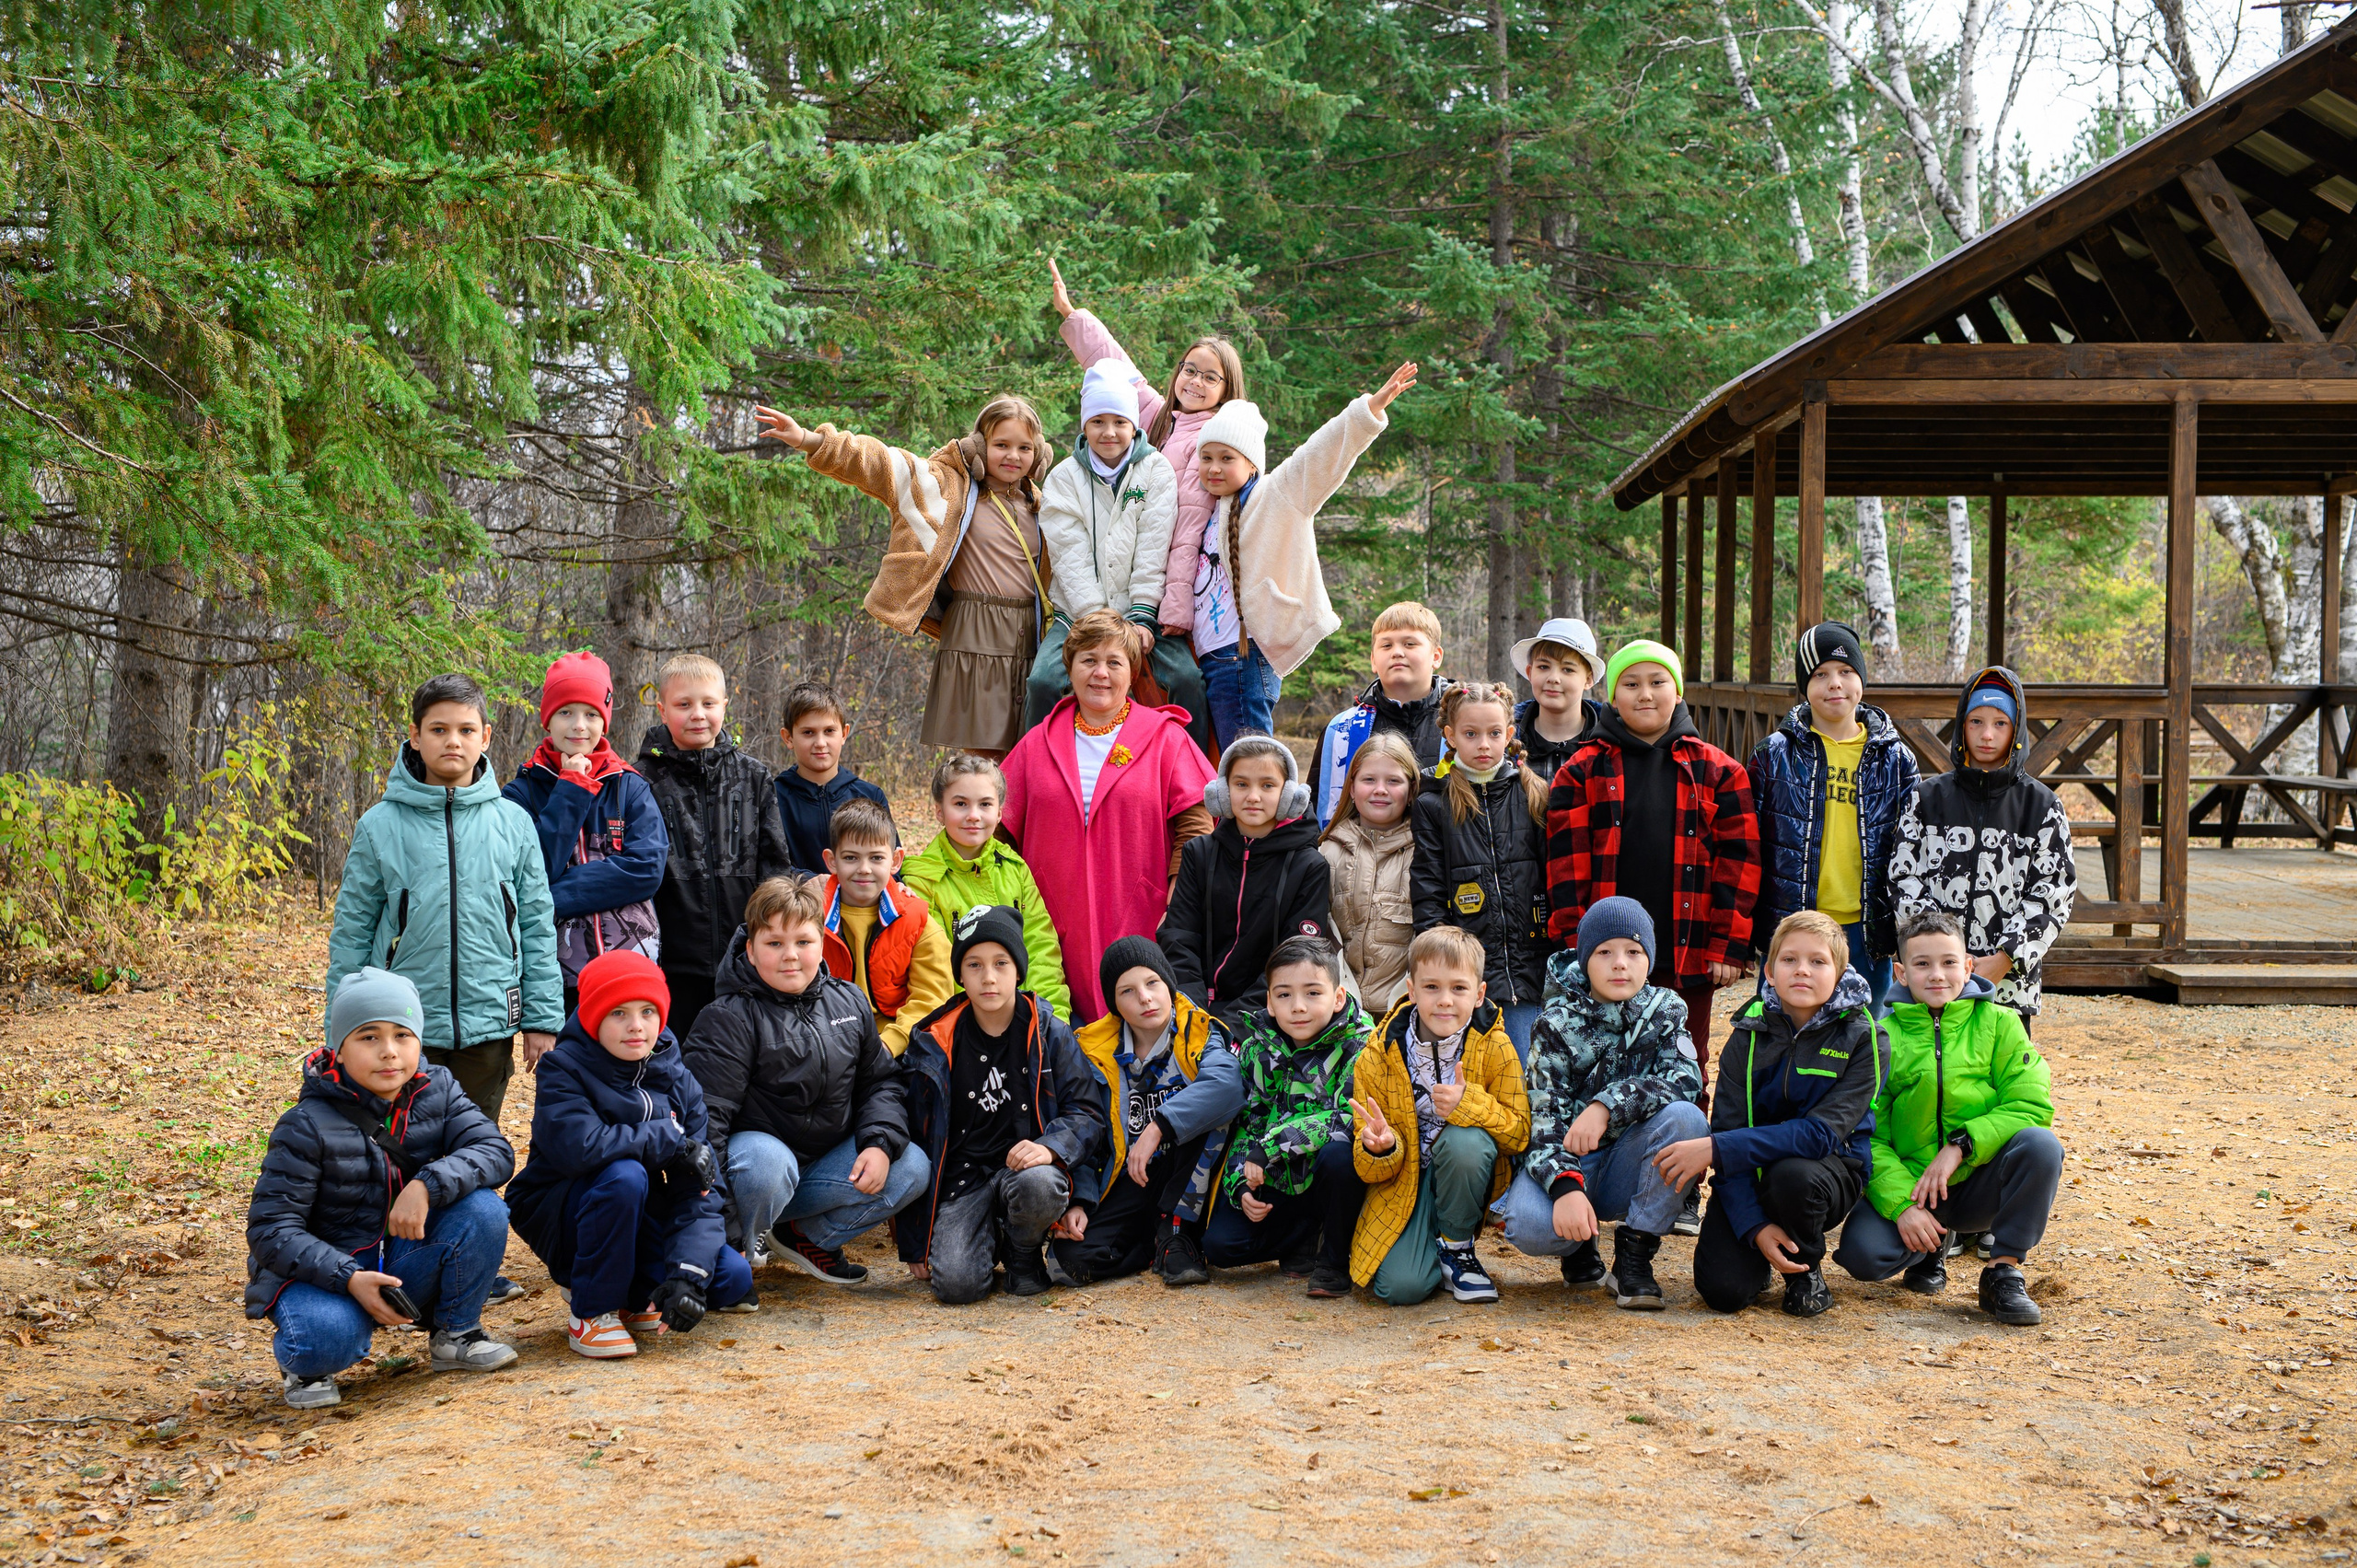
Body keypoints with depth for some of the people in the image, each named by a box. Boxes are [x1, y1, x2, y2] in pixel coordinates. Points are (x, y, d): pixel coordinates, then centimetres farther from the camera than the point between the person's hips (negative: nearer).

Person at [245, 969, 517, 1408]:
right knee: (328, 1337, -37)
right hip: (325, 1270, -4)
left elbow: (495, 1151, -14)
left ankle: (456, 1334, 0)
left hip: (409, 1264, 4)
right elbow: (270, 1228, -16)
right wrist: (350, 1279, -29)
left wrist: (428, 1185, -32)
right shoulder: (308, 1125, -15)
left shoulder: (437, 1091, -3)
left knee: (482, 1207, -22)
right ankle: (307, 1366, 3)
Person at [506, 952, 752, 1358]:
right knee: (624, 1174, -35)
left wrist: (688, 1274, -24)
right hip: (562, 1220, -4)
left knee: (733, 1279, -16)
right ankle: (591, 1309, -16)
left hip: (643, 1223, 4)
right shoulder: (563, 1069, -15)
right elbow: (577, 1146, -35)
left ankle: (636, 1294, 11)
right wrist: (671, 1140, -24)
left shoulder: (678, 1082, -2)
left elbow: (699, 1189, -9)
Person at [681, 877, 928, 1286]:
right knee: (767, 1166, -40)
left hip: (827, 1162, 6)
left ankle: (806, 1236, 0)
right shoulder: (729, 1019, -13)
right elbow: (706, 1112, -18)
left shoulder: (849, 1003, 5)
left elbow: (882, 1080, 11)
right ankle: (736, 1250, -9)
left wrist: (880, 1143, -9)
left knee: (913, 1168, -14)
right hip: (758, 1144, -6)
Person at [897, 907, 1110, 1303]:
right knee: (956, 1283, -25)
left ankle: (1024, 1252, -1)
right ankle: (990, 1241, 13)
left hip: (1026, 1165, 0)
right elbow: (915, 1141, 7)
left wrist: (1050, 1147, -24)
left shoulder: (1050, 1034, 3)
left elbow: (1088, 1111, 1)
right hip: (962, 1177, 0)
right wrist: (913, 1244, 6)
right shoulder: (933, 1045, 3)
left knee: (1039, 1185, -37)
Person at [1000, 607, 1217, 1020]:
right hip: (1056, 932, 2)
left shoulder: (1165, 738, 5)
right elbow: (1005, 830, 13)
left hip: (1141, 925, -2)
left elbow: (1196, 829, -1)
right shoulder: (1038, 744, 12)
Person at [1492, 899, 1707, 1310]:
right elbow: (1544, 1118, -16)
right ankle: (1580, 1245, 5)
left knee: (1684, 1117, -29)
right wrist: (1565, 1186, -36)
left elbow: (1686, 1079, -18)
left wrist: (1607, 1106, -33)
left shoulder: (1666, 1010, 1)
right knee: (1529, 1226, -35)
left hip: (1628, 1165, 2)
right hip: (1568, 1162, -2)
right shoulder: (1558, 1024, -7)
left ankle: (1634, 1254, -14)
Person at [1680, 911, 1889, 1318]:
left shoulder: (1864, 1040, -12)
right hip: (1752, 1176, 1)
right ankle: (1758, 1254, 15)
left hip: (1829, 1169, -1)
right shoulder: (1749, 1035, -5)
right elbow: (1728, 1128, -10)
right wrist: (1755, 1225, -25)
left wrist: (1718, 1149, -31)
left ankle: (1806, 1270, -6)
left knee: (1792, 1175, -37)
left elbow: (1820, 1132, -23)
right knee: (1721, 1288, -22)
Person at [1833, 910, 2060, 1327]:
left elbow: (2032, 1106, -8)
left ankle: (2004, 1271, -13)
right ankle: (1931, 1245, 10)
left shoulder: (1998, 1023, 1)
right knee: (1863, 1253, -27)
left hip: (1978, 1183, 0)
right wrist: (1901, 1204, -19)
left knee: (2041, 1145, -30)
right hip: (1909, 1182, 0)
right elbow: (1869, 1135, -5)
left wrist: (1960, 1145, -20)